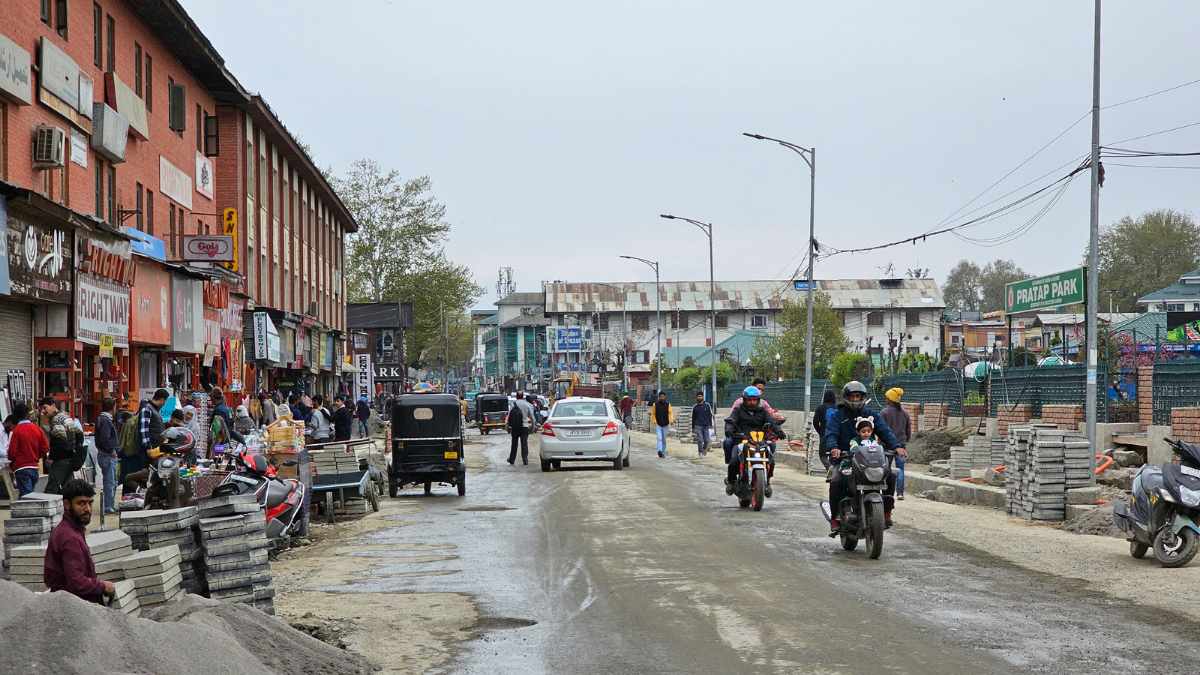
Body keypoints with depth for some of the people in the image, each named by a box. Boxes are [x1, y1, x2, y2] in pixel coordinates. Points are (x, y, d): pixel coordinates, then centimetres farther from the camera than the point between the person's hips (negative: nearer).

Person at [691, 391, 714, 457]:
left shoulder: (707, 405, 5)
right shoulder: (695, 407, 9)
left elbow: (711, 416, 6)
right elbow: (693, 418, 16)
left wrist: (711, 426, -2)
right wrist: (693, 429, 15)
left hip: (706, 426, 0)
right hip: (698, 426, 0)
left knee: (707, 440, -4)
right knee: (700, 440, -8)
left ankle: (705, 449, 24)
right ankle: (701, 452, 2)